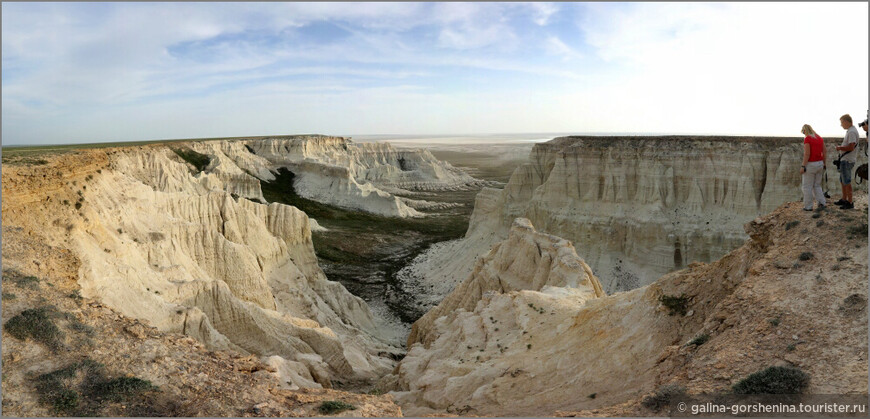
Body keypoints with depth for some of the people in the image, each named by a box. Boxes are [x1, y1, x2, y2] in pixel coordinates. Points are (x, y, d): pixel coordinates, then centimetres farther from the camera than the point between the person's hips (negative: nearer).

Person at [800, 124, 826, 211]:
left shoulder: (807, 139, -14)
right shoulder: (820, 138, 8)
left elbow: (807, 154, -19)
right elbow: (824, 153, 9)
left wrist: (803, 166, -16)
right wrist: (824, 165, 17)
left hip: (810, 165, -7)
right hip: (819, 164, 7)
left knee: (807, 187, 4)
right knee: (817, 186, 17)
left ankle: (808, 206, 6)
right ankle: (821, 203, 4)